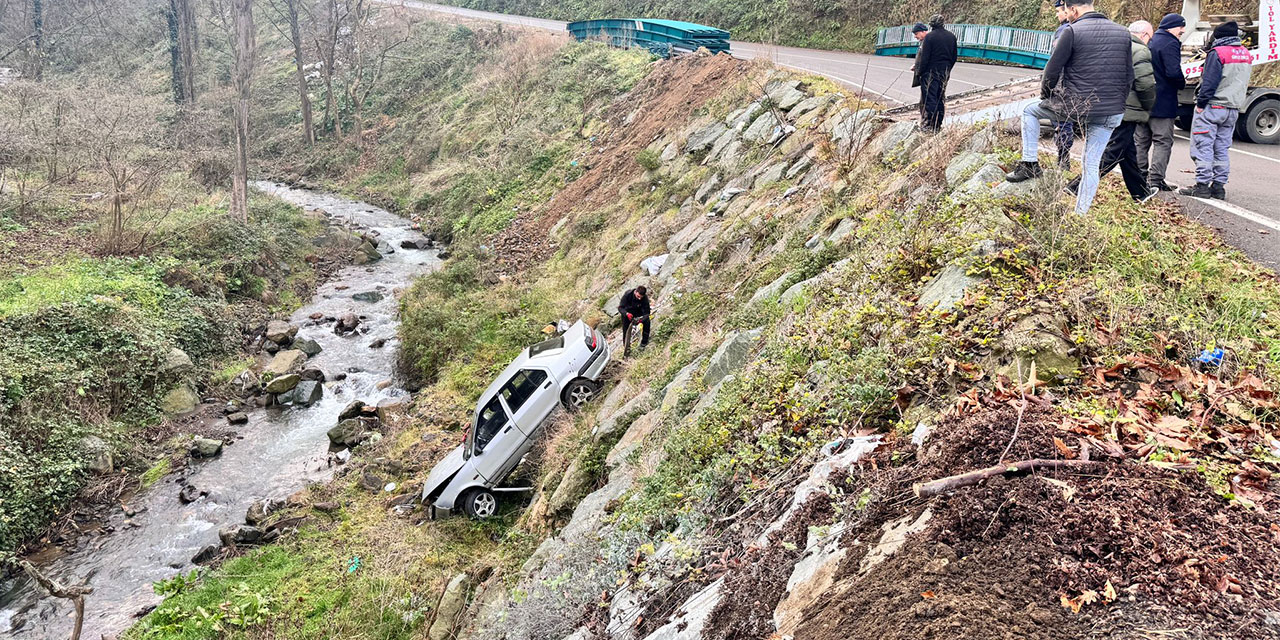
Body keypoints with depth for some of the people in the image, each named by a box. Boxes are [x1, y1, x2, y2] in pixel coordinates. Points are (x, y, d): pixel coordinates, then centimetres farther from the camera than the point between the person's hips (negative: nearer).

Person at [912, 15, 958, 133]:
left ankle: (928, 125, -6)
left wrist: (919, 73, -7)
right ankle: (938, 125, 16)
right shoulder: (951, 36, 8)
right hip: (945, 73, 6)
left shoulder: (929, 37, -12)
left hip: (931, 71, -6)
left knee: (929, 98, -3)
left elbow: (924, 58, -14)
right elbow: (954, 56, 13)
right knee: (941, 99, 12)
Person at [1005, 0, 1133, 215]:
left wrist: (1045, 96, 12)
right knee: (1092, 166, 11)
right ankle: (1080, 216, 12)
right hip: (1111, 114, 5)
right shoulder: (1122, 33, 10)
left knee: (1030, 111, 22)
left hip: (1075, 105, -5)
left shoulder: (1073, 31, -8)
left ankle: (1030, 163, 15)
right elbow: (1129, 76, 13)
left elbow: (1052, 70, -5)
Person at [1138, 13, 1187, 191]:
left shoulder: (1149, 42, 14)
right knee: (1163, 141, -3)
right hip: (1162, 102, -8)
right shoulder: (1170, 44, -12)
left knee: (1140, 140, 12)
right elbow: (1173, 72, -23)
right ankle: (1155, 180, -7)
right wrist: (1182, 83, -5)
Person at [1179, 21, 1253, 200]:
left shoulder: (1217, 53, -11)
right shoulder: (1246, 55, 14)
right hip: (1233, 109, 8)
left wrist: (1200, 103, -11)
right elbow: (1244, 82, 19)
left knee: (1203, 147, -5)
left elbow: (1209, 82, -15)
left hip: (1212, 107, -8)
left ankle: (1202, 185, -8)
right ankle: (1219, 186, 10)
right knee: (1222, 149, 11)